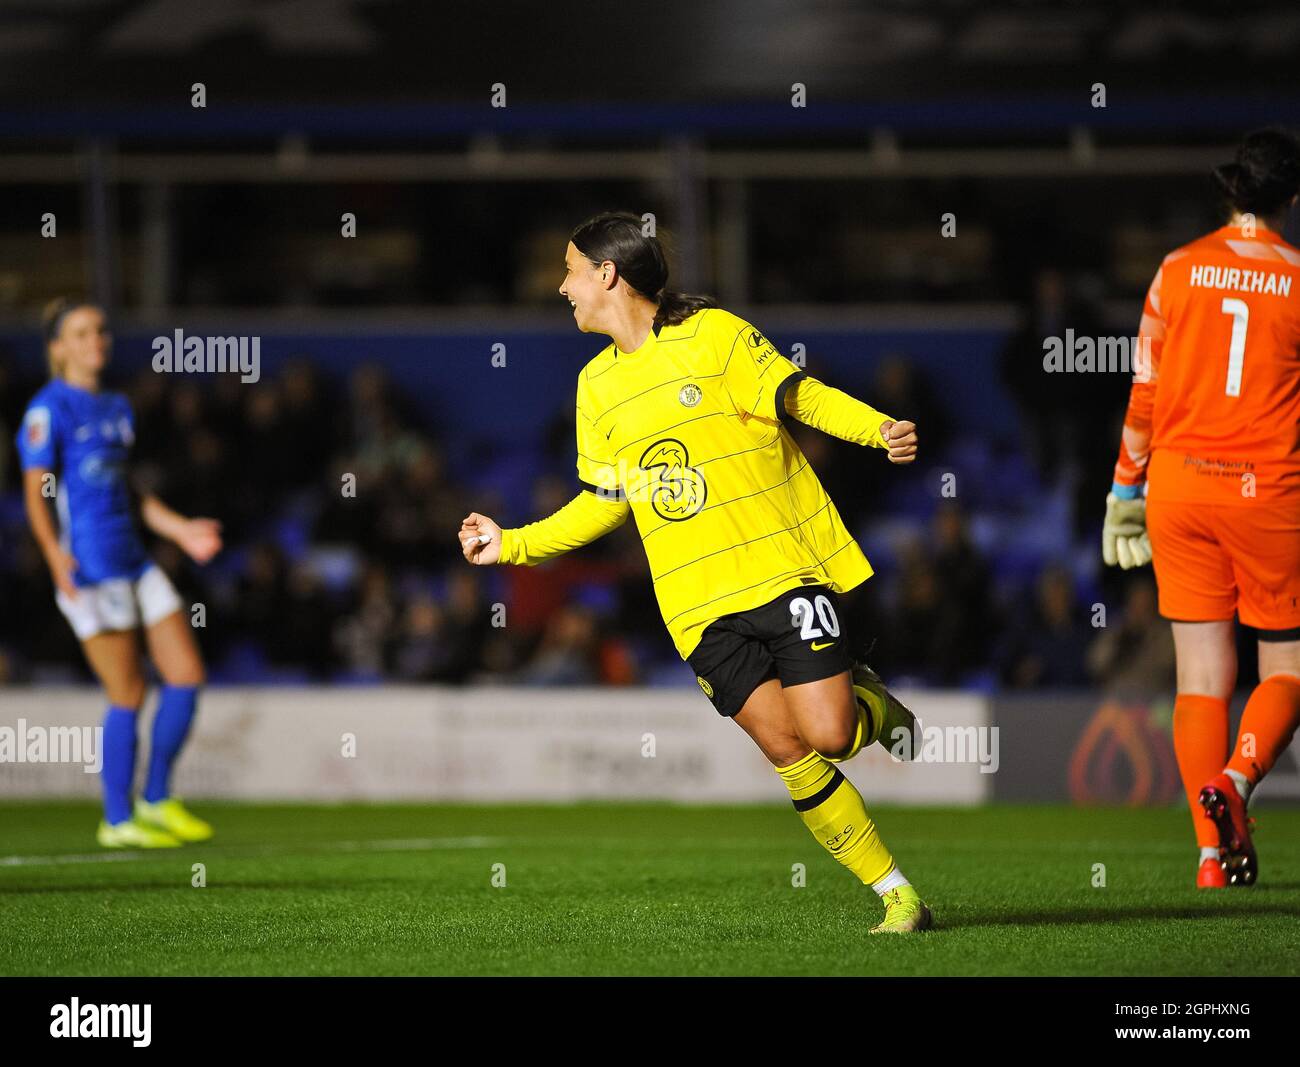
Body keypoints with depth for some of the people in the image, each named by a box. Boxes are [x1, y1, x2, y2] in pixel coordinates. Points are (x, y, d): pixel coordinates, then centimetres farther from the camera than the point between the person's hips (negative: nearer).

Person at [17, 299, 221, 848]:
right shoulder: (50, 408, -6)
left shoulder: (117, 407, 18)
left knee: (187, 675, 3)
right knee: (128, 696, -6)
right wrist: (54, 553, -26)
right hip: (88, 566, -8)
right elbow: (36, 490, -12)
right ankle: (118, 820, 6)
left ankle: (156, 800, 17)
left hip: (132, 557, 8)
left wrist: (180, 529, 20)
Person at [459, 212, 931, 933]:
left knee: (825, 734, -16)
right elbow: (605, 501, 22)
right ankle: (898, 897, 1)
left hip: (782, 567, -4)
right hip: (700, 600, 4)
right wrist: (512, 544, 17)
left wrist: (879, 429, -19)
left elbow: (803, 397, -2)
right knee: (787, 750, -7)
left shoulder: (712, 334, -2)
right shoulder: (596, 386, 13)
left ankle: (872, 704, 21)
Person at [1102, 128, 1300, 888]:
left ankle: (1218, 850, 2)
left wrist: (1125, 491, 12)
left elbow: (1146, 392, 4)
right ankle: (1238, 777, -19)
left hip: (1180, 483, 3)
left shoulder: (1180, 270, 1)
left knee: (1202, 671, 6)